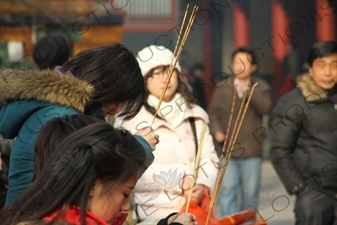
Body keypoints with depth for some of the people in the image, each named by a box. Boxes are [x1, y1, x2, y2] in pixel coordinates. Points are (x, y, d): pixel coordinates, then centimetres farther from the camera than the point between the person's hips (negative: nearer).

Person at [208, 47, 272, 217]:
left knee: (250, 193, 8)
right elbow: (213, 111, 8)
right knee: (227, 190, -9)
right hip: (228, 150, 0)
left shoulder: (261, 87, 4)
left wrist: (247, 90, -20)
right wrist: (217, 131, -7)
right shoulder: (223, 87, 5)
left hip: (252, 151, 1)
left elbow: (265, 108, -13)